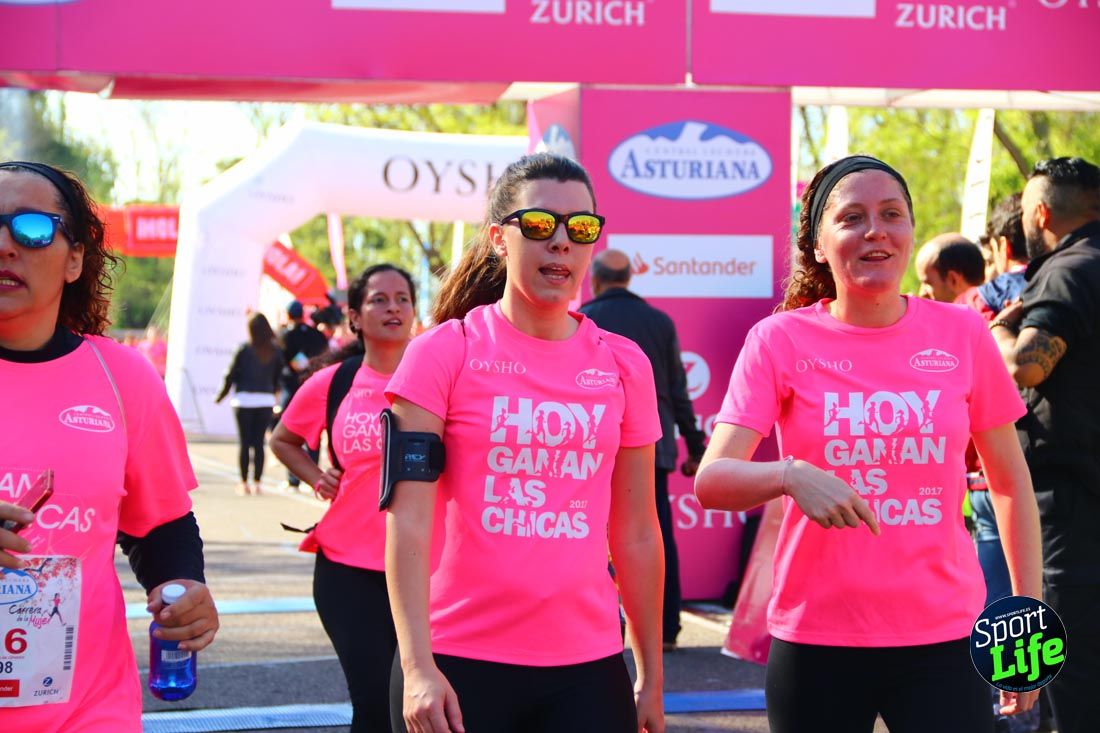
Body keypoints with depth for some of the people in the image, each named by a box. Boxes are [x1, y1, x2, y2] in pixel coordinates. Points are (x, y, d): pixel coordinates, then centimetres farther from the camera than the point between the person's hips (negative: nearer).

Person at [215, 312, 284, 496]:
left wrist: (220, 396, 10)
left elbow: (232, 375, -3)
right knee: (259, 443, 5)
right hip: (266, 400, 2)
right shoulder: (275, 351, 1)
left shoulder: (244, 350, -7)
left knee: (245, 443, 3)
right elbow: (278, 377, 9)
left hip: (244, 400, -2)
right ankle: (256, 483, 3)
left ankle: (244, 484, 4)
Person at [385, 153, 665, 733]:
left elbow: (637, 535, 11)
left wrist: (652, 676, 12)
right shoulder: (445, 352, -2)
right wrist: (417, 667, -16)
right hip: (461, 668, -3)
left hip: (587, 667, 3)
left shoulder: (624, 365, 7)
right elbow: (408, 521, -8)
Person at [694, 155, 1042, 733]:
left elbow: (1010, 483, 9)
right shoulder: (780, 340, -3)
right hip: (816, 641, -1)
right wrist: (789, 476, -30)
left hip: (944, 640, 1)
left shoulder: (962, 333, 2)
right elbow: (710, 481, -11)